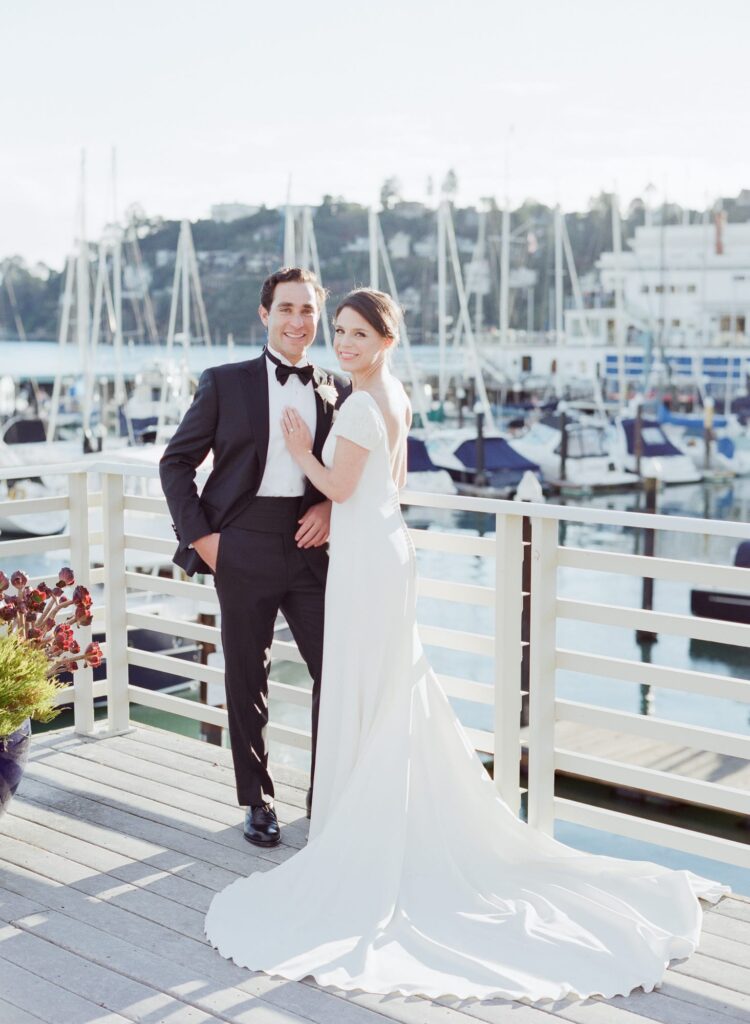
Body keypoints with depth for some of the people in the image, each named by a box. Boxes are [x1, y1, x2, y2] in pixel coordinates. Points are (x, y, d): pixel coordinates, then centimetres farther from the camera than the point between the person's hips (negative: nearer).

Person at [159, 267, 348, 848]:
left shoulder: (336, 393, 9)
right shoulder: (226, 383, 2)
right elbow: (176, 462, 4)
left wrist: (331, 506, -3)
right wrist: (200, 536, -5)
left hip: (309, 546, 2)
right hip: (243, 549, -2)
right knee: (247, 679, 7)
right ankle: (258, 801, 23)